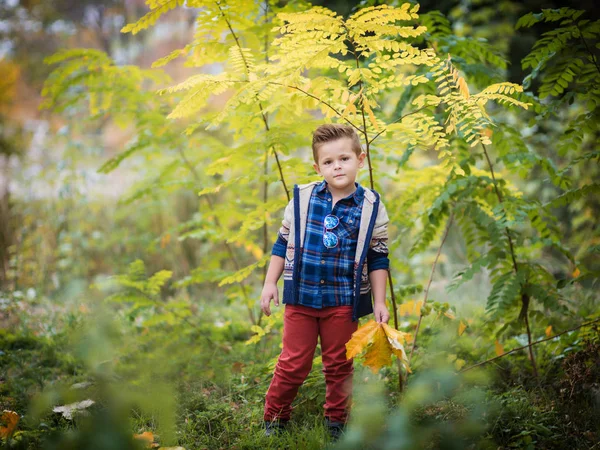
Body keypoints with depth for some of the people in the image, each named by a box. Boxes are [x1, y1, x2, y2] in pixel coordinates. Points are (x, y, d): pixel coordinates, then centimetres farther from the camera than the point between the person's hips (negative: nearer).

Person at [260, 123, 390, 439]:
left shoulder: (370, 206, -3)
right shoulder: (302, 199, -1)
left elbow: (378, 258, 2)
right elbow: (283, 244, 8)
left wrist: (379, 302, 0)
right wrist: (270, 283, 4)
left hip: (344, 301, 0)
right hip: (301, 295, 0)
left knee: (339, 365, 12)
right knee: (293, 363, 6)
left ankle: (336, 422, 30)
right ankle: (274, 418, 24)